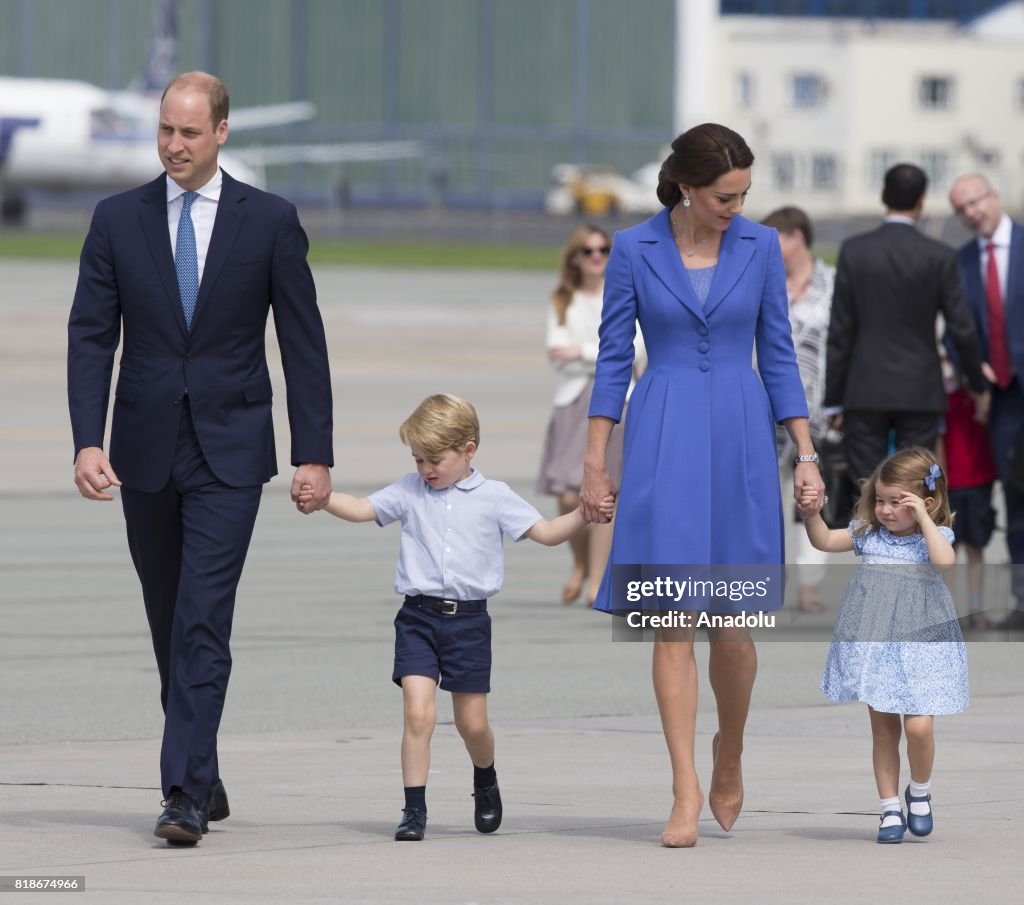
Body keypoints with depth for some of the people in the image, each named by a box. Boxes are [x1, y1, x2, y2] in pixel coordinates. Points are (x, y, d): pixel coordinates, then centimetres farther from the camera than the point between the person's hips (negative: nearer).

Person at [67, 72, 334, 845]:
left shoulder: (270, 221, -2)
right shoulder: (118, 220, 3)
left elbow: (304, 342, 0)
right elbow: (91, 336, 0)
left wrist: (315, 454, -5)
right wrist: (87, 441, -12)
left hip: (229, 453, -3)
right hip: (146, 450, 3)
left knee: (203, 622, -13)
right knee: (170, 626, 12)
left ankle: (186, 795, -17)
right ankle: (204, 777, 25)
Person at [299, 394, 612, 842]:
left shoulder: (493, 497, 2)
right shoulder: (410, 492, 7)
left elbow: (546, 532, 2)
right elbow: (362, 509, 2)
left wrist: (584, 514, -14)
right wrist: (320, 497, -15)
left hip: (469, 620, 0)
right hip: (418, 618, 0)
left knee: (472, 722, 7)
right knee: (418, 712, -13)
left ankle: (486, 783, 37)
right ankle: (414, 808, -7)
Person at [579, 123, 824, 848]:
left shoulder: (760, 247, 3)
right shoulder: (634, 251, -1)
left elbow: (778, 354, 7)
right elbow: (614, 357, 3)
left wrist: (806, 454, 3)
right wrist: (596, 462, 1)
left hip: (742, 437, 1)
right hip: (663, 440, -1)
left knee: (734, 623, 2)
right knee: (673, 620, -7)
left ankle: (729, 756, 30)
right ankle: (686, 794, -7)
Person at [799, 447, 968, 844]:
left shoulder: (935, 535, -2)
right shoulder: (869, 534, 8)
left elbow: (944, 560, -23)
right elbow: (825, 541, 12)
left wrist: (923, 517, -20)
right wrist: (812, 514, -5)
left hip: (919, 646, -4)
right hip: (874, 645, 4)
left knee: (918, 726, -13)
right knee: (883, 728, 8)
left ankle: (920, 791, 14)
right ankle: (890, 808, 16)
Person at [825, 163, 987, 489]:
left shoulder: (854, 251, -3)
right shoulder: (939, 257, -4)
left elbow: (840, 331, -2)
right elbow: (962, 329, -2)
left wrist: (834, 401, 4)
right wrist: (979, 385, 13)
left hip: (866, 392, 0)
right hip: (920, 394, 0)